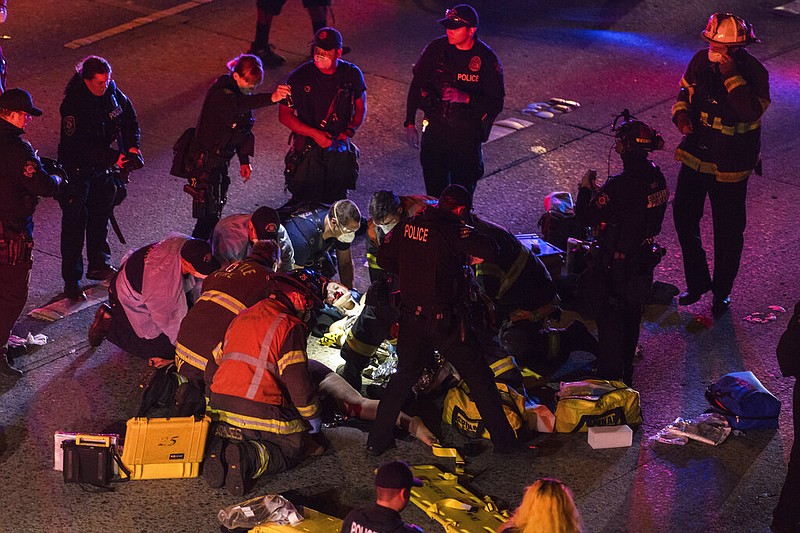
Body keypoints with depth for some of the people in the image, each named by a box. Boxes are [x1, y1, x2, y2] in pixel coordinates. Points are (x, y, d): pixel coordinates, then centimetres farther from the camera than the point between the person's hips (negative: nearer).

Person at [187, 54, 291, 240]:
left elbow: (243, 130, 16)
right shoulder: (221, 93, -23)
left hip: (221, 161, 9)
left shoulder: (242, 93, 5)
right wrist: (271, 98, -62)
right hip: (206, 161, -9)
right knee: (207, 215, -9)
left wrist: (244, 161, 10)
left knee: (214, 212, 19)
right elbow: (237, 105, -47)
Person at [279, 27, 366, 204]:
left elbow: (361, 108, 8)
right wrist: (314, 133, -18)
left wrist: (349, 132, -10)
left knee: (337, 201, 14)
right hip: (308, 149, -2)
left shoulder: (352, 74, -6)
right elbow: (284, 115, -7)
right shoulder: (299, 77, -13)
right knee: (306, 204, 0)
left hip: (340, 148, 3)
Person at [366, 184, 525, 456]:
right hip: (446, 320, -5)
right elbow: (490, 250, -24)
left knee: (403, 376, 20)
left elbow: (384, 259, 9)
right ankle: (503, 439, 13)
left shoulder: (406, 226, 2)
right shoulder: (452, 230, -15)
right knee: (478, 378, 8)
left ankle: (377, 440, 21)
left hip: (411, 317, 5)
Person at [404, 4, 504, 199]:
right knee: (434, 188, 10)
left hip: (467, 134, -2)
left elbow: (496, 103, -8)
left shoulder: (487, 59, -10)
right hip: (435, 129, 2)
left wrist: (466, 98, -25)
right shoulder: (436, 48, -4)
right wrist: (410, 122, 5)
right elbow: (417, 85, 7)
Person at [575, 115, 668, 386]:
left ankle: (610, 377, 18)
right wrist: (600, 192, 12)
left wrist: (585, 188, -5)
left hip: (618, 264, -8)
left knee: (610, 318, 8)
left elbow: (585, 217, -23)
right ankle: (627, 371, 39)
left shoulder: (618, 186, -29)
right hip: (645, 258, 8)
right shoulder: (656, 176, -4)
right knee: (632, 314, 23)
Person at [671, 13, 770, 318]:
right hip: (695, 155, 5)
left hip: (730, 165, -5)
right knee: (684, 216, 13)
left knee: (727, 230, 6)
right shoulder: (701, 61, -5)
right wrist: (681, 115, -8)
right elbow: (685, 91, 12)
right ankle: (697, 282, 32)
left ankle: (722, 292, 27)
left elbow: (751, 111, -34)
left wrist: (730, 73, -36)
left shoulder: (754, 72, -19)